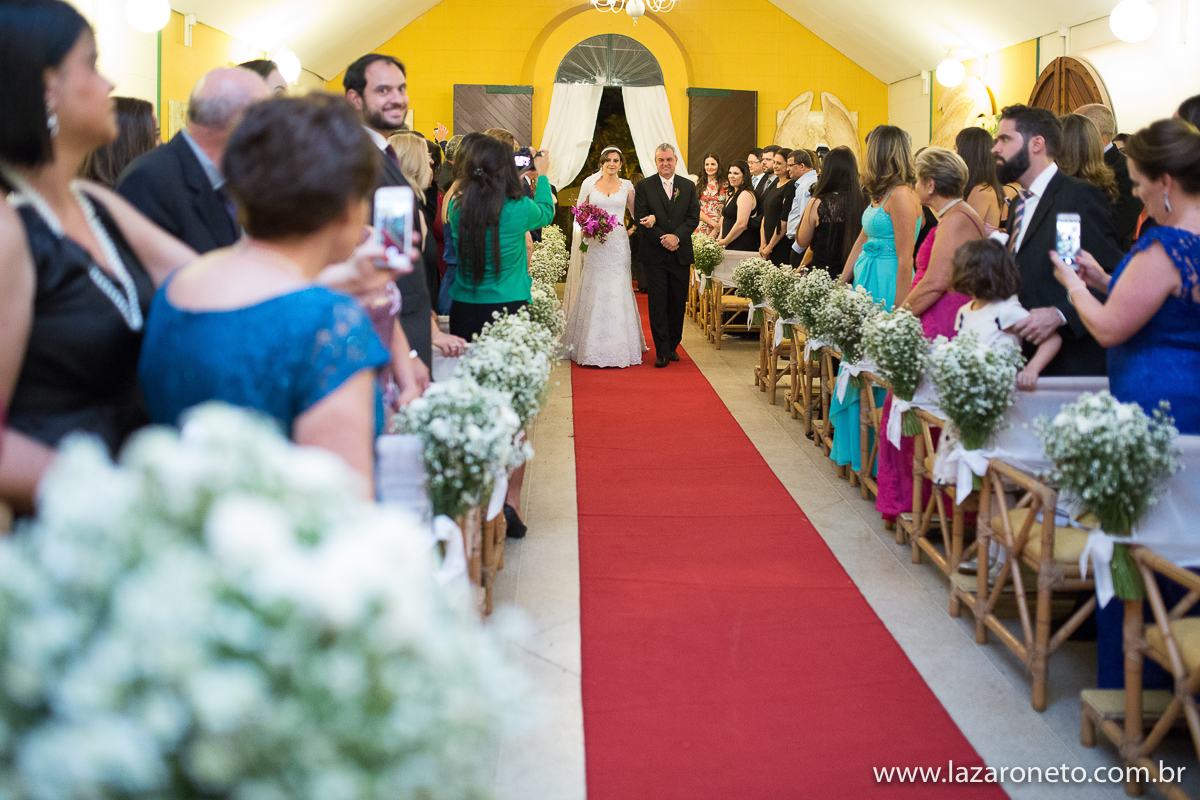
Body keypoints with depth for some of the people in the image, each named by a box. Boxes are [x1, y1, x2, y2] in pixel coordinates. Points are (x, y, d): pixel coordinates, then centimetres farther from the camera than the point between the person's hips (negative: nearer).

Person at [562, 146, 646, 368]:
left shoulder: (626, 186, 8)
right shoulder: (589, 184, 6)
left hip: (618, 244, 1)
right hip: (595, 245, 0)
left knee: (618, 293, -1)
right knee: (595, 292, -1)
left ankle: (619, 347, 7)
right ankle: (592, 348, 5)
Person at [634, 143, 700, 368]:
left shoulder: (689, 186, 9)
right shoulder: (644, 186, 3)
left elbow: (693, 218, 3)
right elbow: (641, 218, -4)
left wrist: (676, 236, -13)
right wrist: (662, 238, -13)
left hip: (680, 253, 2)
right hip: (654, 254, -2)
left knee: (678, 302, 7)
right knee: (658, 303, -3)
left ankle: (673, 345, 20)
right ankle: (662, 351, -1)